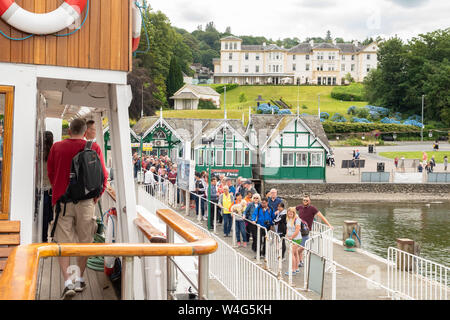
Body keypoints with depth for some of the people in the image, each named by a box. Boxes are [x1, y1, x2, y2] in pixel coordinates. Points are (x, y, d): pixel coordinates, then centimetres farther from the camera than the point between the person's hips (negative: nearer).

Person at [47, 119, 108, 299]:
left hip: (62, 199, 0)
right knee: (85, 241, 12)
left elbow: (50, 172, 11)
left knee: (63, 242, 2)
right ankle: (80, 280, 18)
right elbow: (103, 175, -1)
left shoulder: (56, 147, 1)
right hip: (86, 202, 0)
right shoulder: (93, 148, -3)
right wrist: (96, 195, 12)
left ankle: (68, 282, -9)